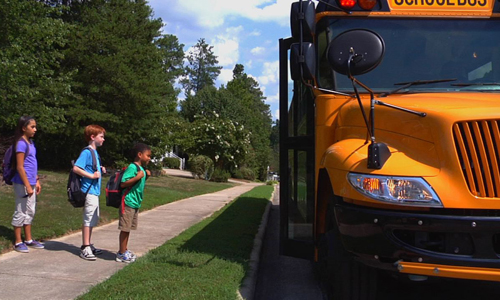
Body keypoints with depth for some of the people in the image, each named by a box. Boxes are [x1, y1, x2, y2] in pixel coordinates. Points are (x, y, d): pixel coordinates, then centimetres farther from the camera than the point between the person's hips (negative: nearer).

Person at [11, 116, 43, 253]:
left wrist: (37, 181, 16)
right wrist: (28, 186, -18)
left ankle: (28, 240, 24)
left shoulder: (30, 142, 12)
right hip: (22, 184, -9)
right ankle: (18, 242, 11)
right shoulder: (21, 144, -15)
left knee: (30, 212, 14)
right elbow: (19, 167, -18)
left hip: (31, 183, 9)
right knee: (21, 212, 1)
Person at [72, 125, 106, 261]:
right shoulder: (86, 152, -13)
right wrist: (92, 176, -23)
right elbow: (76, 168, -22)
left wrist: (101, 170, 6)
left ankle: (88, 244, 27)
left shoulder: (95, 152, 15)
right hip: (89, 190, -10)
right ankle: (85, 248, 1)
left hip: (95, 191, 10)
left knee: (93, 219, 16)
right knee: (88, 219, -5)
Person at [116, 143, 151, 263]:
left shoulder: (141, 169, 13)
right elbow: (123, 184, -23)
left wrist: (146, 176, 11)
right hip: (128, 202, -9)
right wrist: (137, 177, -27)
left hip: (136, 203, 9)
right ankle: (122, 253, 6)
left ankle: (124, 250, 26)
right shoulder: (132, 167, -16)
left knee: (128, 228, 16)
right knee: (125, 228, -2)